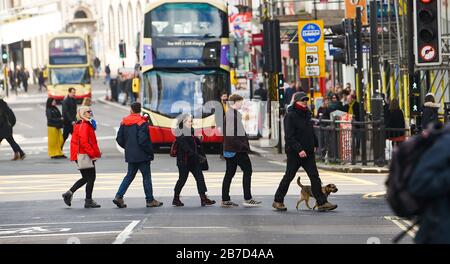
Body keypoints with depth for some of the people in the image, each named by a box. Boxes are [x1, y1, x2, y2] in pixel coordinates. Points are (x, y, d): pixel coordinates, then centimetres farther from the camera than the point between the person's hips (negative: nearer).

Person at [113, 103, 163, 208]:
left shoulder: (124, 123, 5)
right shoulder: (142, 123, -14)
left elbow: (119, 139, 7)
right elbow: (143, 140, -21)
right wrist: (150, 151, -9)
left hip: (130, 155, 6)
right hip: (142, 155, -6)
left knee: (130, 175, 14)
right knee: (146, 176, 3)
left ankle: (119, 197, 4)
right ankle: (150, 200, 7)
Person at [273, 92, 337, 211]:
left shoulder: (307, 114, 12)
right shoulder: (290, 116, -13)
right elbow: (289, 136, -19)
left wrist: (315, 144, 18)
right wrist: (299, 149, -25)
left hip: (308, 152, 7)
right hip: (294, 153, -7)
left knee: (315, 177, -1)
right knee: (289, 177, 3)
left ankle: (322, 203, -2)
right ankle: (278, 201, 16)